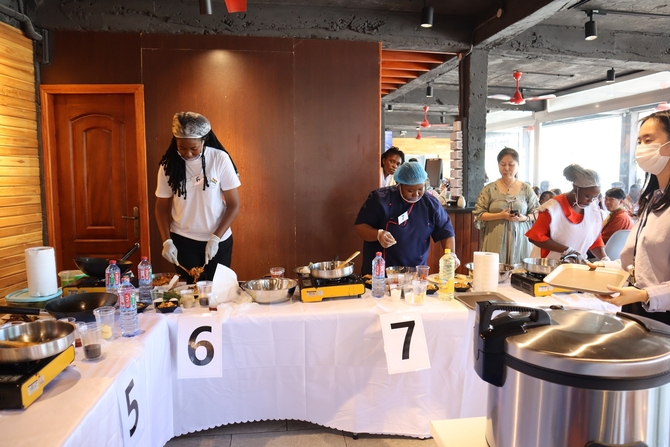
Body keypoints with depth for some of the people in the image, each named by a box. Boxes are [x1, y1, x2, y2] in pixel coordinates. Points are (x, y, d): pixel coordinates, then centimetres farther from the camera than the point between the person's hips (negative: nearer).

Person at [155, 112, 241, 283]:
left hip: (218, 240, -1)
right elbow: (162, 207, 3)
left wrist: (216, 237, -17)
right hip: (182, 240, 1)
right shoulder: (169, 164, -5)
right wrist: (166, 241, -10)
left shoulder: (220, 159, -11)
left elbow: (234, 205, -9)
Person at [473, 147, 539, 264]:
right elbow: (478, 214, -1)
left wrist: (524, 218, -10)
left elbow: (537, 213, 10)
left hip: (519, 240, 1)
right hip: (495, 241, -1)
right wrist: (500, 215, -13)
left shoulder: (526, 189, 7)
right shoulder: (490, 189, 2)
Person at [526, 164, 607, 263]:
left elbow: (595, 239, 11)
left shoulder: (593, 210, 2)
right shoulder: (554, 207, -14)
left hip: (576, 266, 5)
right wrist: (567, 250, -19)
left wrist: (604, 259, -5)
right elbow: (536, 237, -15)